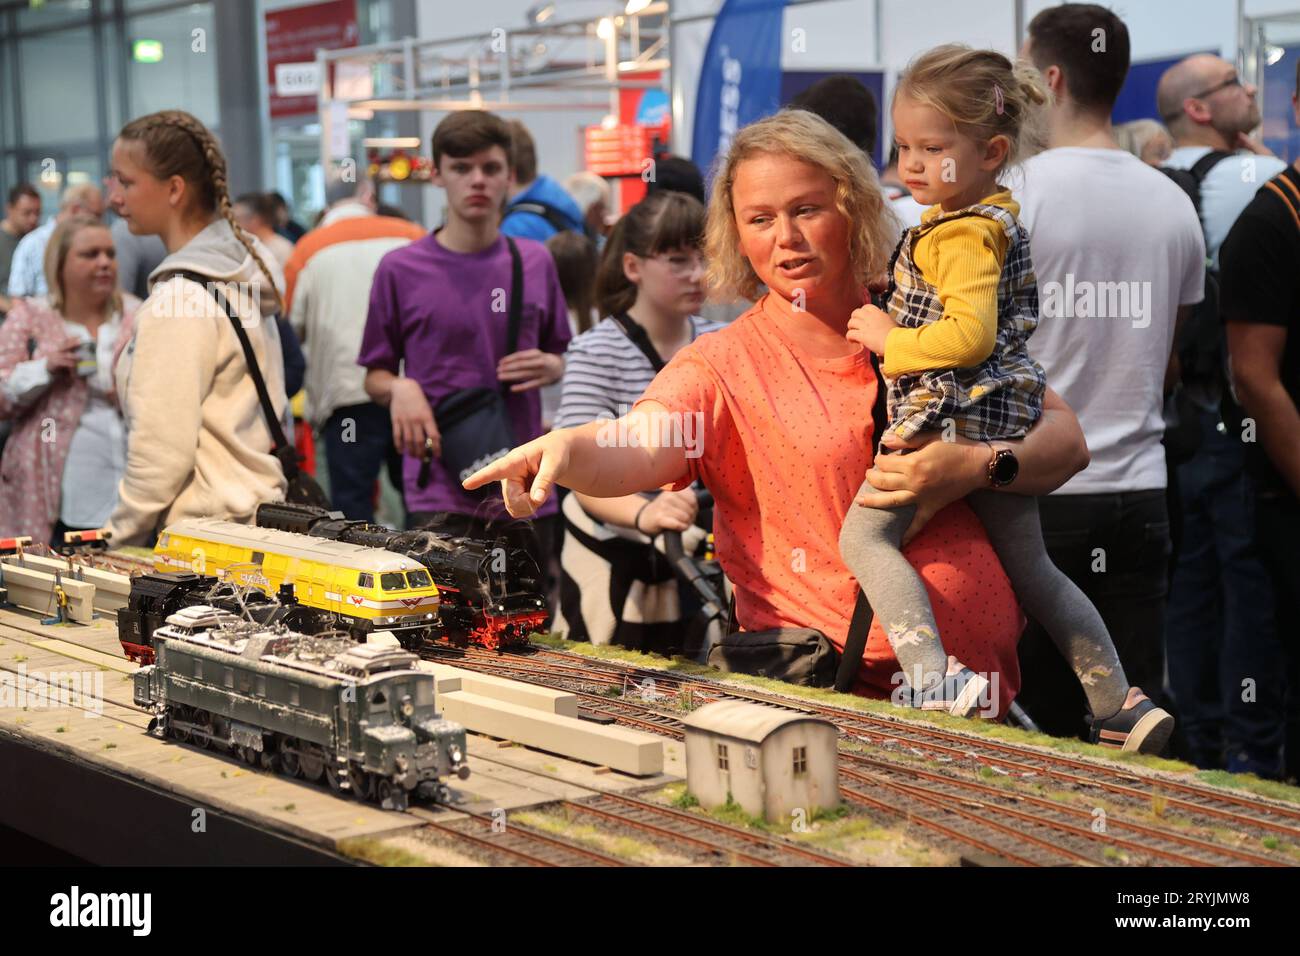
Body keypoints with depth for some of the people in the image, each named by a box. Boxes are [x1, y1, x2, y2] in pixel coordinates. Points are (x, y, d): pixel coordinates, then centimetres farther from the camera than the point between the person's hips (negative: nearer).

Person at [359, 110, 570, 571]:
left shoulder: (535, 263, 8)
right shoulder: (400, 269, -1)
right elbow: (374, 376, 6)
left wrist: (550, 367, -3)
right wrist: (399, 388, -16)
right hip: (440, 494, -3)